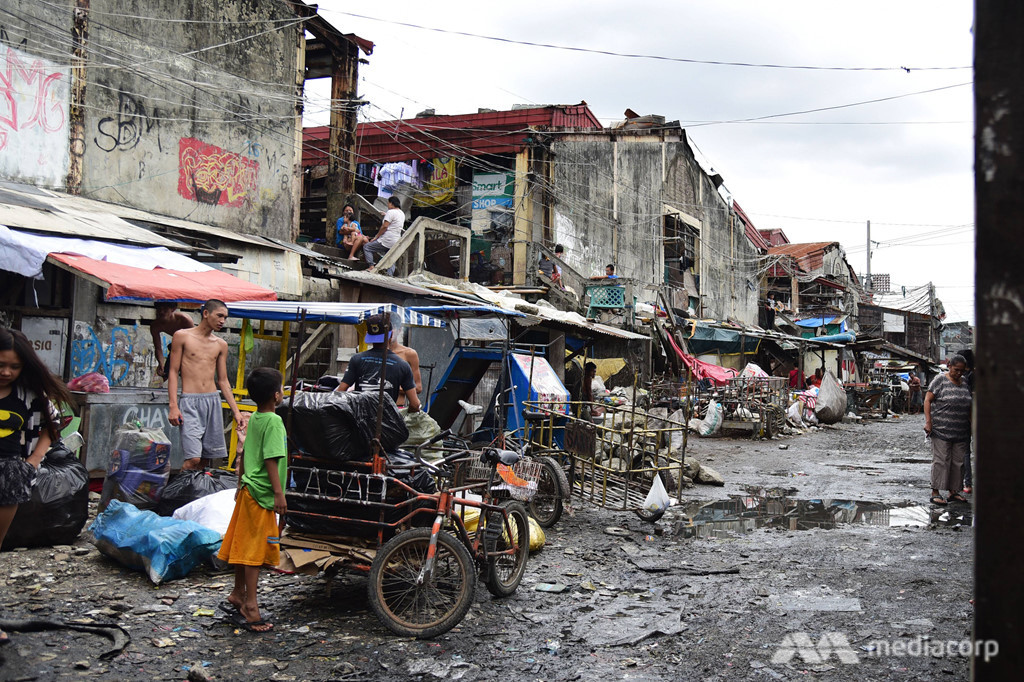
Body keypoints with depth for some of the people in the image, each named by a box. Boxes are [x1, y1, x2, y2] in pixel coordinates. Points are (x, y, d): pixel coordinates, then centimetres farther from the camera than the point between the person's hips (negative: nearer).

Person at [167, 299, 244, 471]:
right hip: (190, 401, -5)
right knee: (193, 459, -15)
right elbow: (173, 372, 0)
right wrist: (173, 406, -9)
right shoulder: (182, 336, 2)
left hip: (213, 401, 5)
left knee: (206, 458, 4)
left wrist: (235, 411, 11)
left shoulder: (221, 345, 14)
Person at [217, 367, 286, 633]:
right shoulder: (273, 421, -17)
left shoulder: (254, 419, 9)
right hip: (262, 494, -9)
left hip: (249, 489, 9)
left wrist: (240, 484, 25)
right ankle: (250, 607, 0)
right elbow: (271, 460, -22)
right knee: (255, 550, -4)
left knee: (244, 547, 17)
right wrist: (279, 493, -20)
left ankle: (237, 596, 28)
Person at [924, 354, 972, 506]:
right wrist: (928, 421, -15)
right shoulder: (940, 380, -4)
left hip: (961, 431, 6)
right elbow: (927, 400, -7)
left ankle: (953, 492, 16)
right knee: (941, 460, -7)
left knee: (958, 461, 8)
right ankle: (935, 493, -4)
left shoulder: (964, 382, 14)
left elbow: (968, 406, 22)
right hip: (941, 429, -6)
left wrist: (971, 424, 17)